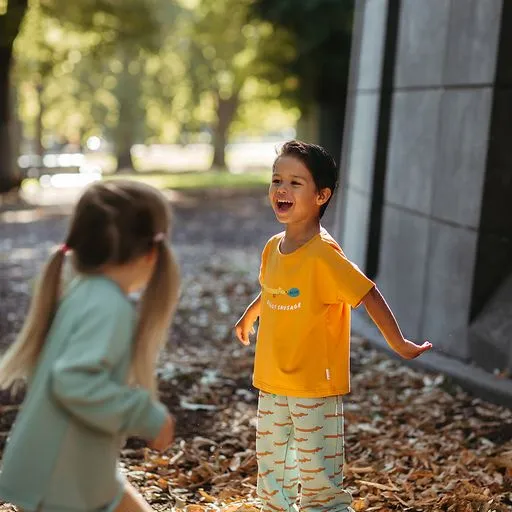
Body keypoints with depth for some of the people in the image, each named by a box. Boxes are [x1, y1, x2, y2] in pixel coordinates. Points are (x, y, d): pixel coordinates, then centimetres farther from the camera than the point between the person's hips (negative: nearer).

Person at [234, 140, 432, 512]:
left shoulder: (324, 255, -20)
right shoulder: (273, 247, 2)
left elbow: (368, 295, -17)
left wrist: (398, 343, -14)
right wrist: (248, 317, 38)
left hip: (317, 387, -7)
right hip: (272, 384, 7)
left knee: (319, 477, -1)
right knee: (271, 475, 18)